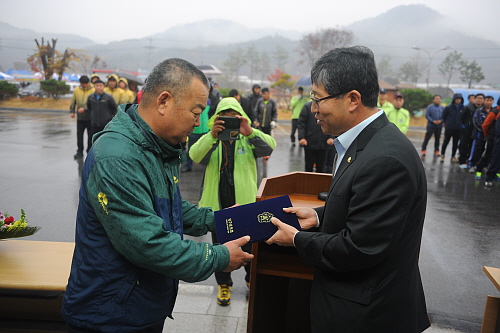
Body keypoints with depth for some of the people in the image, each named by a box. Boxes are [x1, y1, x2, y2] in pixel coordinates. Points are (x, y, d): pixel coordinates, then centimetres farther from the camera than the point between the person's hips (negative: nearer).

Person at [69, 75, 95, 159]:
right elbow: (73, 102, 14)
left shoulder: (93, 91, -7)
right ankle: (79, 152, 14)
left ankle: (90, 151, 17)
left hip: (90, 117, -4)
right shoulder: (76, 90, 7)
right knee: (79, 135, 6)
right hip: (80, 117, 4)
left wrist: (85, 108, -25)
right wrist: (72, 111, 6)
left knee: (90, 136, 5)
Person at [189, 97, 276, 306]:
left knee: (250, 245, 15)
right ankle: (223, 284, 35)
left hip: (245, 203, 0)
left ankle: (252, 279, 40)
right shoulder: (210, 140, 2)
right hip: (218, 203, 0)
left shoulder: (249, 139, 3)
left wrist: (250, 132, -36)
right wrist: (212, 136, -37)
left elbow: (268, 147, -18)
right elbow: (195, 155, -19)